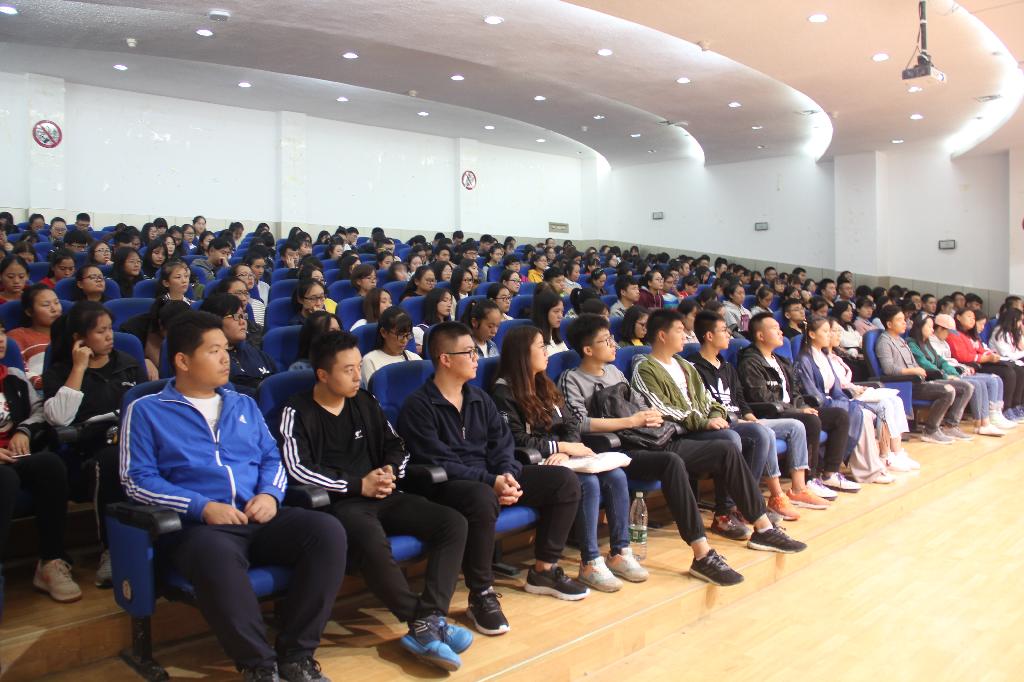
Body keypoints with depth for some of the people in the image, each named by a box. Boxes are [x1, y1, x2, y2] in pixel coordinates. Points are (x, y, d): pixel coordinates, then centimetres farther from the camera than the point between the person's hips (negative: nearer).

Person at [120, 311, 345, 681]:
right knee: (217, 555, -41)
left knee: (327, 530, -24)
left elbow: (272, 457, 19)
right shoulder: (146, 411, 8)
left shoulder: (243, 404, 22)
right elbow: (138, 479, -2)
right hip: (197, 525, -4)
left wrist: (270, 494, -4)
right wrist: (202, 506, -15)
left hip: (260, 518, 5)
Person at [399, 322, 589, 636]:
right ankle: (481, 595, -23)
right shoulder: (418, 406, -10)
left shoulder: (479, 398, 13)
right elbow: (438, 463, -18)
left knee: (565, 480, -3)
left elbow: (502, 442, 9)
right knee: (483, 498, -42)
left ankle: (543, 570, 10)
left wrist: (507, 474, -14)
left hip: (491, 477, 8)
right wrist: (491, 481, -26)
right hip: (447, 485, -8)